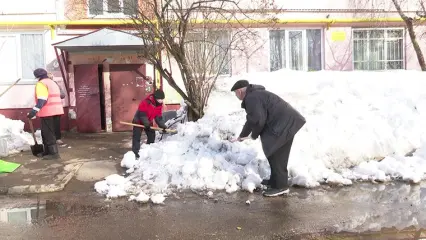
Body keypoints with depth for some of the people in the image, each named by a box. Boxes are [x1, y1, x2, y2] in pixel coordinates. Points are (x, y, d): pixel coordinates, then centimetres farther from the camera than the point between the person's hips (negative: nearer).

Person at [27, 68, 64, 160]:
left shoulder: (41, 84, -9)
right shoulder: (52, 83, 21)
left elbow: (42, 100, -21)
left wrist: (34, 111, -24)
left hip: (48, 112, -10)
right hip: (55, 111, 10)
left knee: (48, 133, -6)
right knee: (47, 132, 18)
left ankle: (54, 153, -7)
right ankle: (47, 151, 23)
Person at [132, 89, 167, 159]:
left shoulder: (159, 105, -10)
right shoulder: (145, 102, -31)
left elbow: (159, 117, -7)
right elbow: (142, 115, -30)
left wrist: (163, 126, -18)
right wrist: (146, 124, -37)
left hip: (149, 122, 7)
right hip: (139, 121, -7)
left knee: (152, 135, 6)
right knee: (136, 137, -11)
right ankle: (135, 152, -11)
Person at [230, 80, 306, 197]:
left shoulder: (251, 98, -12)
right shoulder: (255, 95, 24)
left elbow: (258, 120, -21)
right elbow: (251, 119, 35)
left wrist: (254, 134, 0)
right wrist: (242, 136, 44)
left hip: (284, 124, -11)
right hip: (286, 121, 11)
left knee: (276, 156, -4)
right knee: (277, 155, 17)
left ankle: (281, 186, 1)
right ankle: (275, 180, 28)